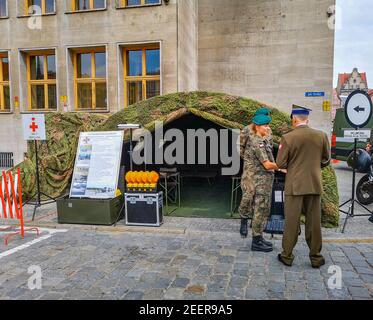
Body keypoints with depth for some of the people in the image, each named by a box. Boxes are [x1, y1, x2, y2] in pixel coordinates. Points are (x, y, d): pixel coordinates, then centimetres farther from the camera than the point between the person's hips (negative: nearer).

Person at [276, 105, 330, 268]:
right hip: (314, 185, 3)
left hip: (294, 185, -2)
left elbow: (280, 163, -8)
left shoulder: (288, 138, -12)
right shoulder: (321, 136, -3)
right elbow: (326, 161, 7)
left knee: (292, 222, 7)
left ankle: (287, 255, 18)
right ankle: (315, 257, 22)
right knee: (314, 222, 12)